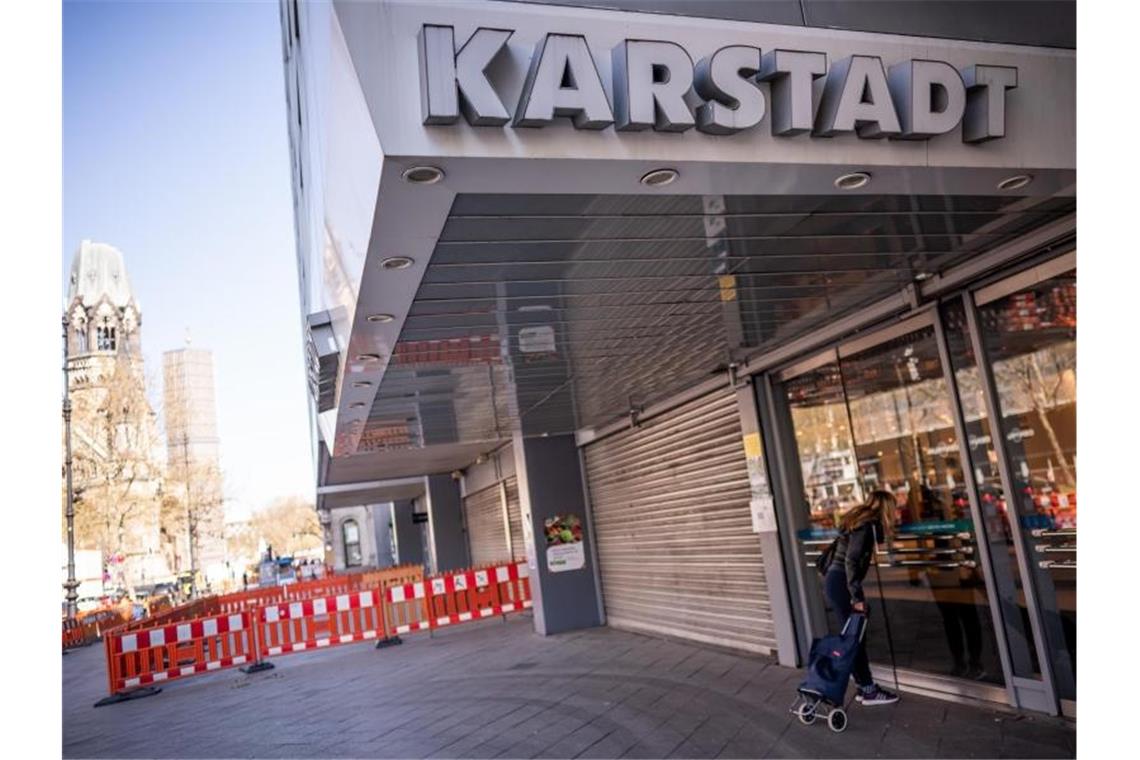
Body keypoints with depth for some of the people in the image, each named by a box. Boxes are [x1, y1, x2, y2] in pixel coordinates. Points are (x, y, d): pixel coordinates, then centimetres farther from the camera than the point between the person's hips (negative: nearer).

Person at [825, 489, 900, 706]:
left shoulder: (860, 521, 15)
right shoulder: (865, 525, -14)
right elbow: (851, 561, -21)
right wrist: (857, 596, -22)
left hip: (835, 581, 10)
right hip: (840, 583, -10)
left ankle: (865, 686, 20)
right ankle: (868, 691, 6)